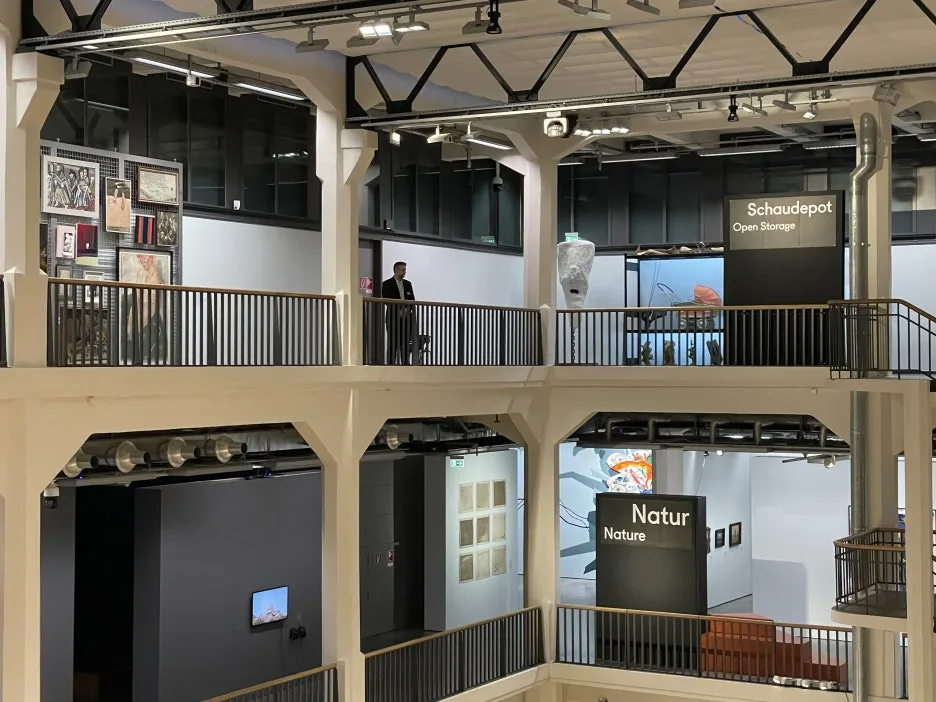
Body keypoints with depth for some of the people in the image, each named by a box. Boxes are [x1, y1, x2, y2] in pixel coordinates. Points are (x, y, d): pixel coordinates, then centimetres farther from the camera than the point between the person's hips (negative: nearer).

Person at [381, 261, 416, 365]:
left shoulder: (408, 284, 16)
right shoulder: (387, 284, 1)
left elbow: (412, 300, 13)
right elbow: (386, 301, -8)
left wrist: (408, 309, -7)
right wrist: (399, 310, -16)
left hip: (406, 318, 4)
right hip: (393, 318, -4)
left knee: (406, 343, 2)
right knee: (393, 343, -5)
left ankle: (405, 363, 5)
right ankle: (391, 364, -4)